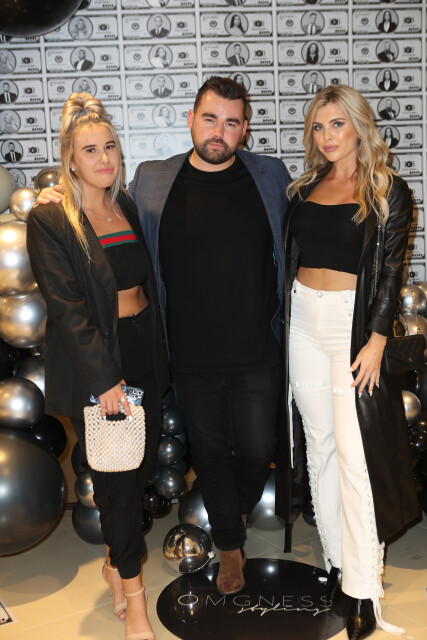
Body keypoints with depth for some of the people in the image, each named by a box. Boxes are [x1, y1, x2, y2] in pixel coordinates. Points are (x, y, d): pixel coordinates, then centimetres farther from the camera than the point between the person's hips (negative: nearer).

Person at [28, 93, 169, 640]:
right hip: (94, 365, -6)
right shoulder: (49, 220, -9)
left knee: (141, 464, 12)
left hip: (143, 352, 6)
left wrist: (159, 355, 12)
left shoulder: (127, 207, 9)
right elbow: (67, 307, -15)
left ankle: (116, 560, 35)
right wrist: (105, 378, -18)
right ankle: (132, 589, 22)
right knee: (116, 474, 3)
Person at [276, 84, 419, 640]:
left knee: (355, 451, -6)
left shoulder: (389, 192, -2)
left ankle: (364, 590, 4)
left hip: (353, 321, -5)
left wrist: (376, 342, -13)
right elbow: (289, 257, 14)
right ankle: (336, 559, 24)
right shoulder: (306, 188, 11)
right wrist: (283, 322, 9)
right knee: (320, 442, 10)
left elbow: (391, 272, -6)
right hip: (304, 320, 5)